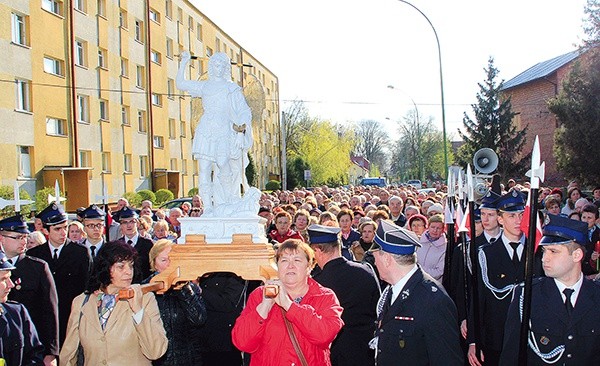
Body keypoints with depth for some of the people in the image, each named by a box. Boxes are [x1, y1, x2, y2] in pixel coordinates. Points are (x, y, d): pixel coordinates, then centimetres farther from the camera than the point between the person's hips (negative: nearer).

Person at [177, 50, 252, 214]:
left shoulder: (232, 88, 9)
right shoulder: (205, 86, 17)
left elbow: (244, 112, 4)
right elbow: (180, 83, 22)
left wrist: (242, 124, -16)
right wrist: (184, 62, 16)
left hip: (225, 134, -2)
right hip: (206, 133, 3)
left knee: (225, 173, -7)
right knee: (204, 171, -8)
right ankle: (207, 208, -7)